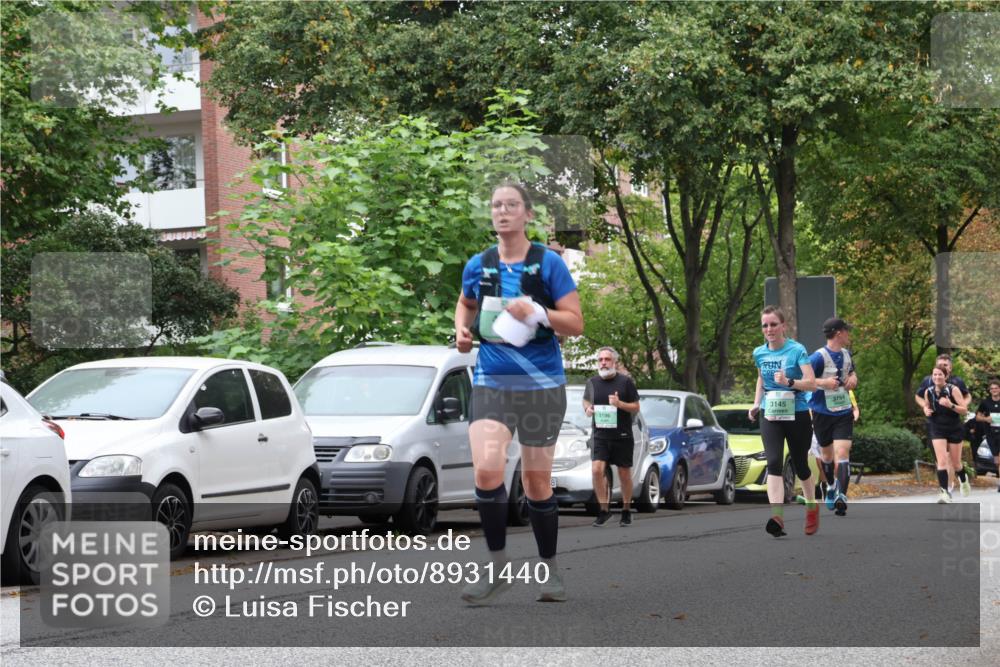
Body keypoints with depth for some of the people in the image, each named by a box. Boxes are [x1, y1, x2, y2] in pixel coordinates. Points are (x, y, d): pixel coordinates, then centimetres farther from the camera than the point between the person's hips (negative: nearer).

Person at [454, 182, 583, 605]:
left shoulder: (548, 263, -4)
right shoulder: (478, 265, 5)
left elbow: (575, 323, -6)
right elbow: (466, 303, 27)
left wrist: (536, 313, -22)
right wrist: (462, 329, 7)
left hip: (541, 383, -2)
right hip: (491, 382, 2)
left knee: (537, 482, 5)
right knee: (486, 469, -19)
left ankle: (550, 571, 22)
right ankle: (497, 568, -7)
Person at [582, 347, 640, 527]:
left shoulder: (625, 381, -3)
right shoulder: (592, 382, 7)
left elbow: (636, 407, 0)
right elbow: (586, 400, 24)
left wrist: (620, 404, -18)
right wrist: (587, 409, 1)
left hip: (622, 436, -2)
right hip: (600, 436, 2)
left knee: (624, 474, 5)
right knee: (597, 470, -15)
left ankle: (626, 511, 22)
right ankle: (604, 509, -4)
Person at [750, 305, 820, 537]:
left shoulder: (797, 350, -10)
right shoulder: (759, 353, 5)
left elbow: (812, 383, -17)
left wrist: (788, 382, -32)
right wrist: (756, 403, 13)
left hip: (797, 414, -3)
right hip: (770, 415, 3)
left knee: (800, 466, 10)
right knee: (774, 463, -17)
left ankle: (812, 508, 37)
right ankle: (777, 516, -29)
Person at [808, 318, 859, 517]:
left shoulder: (846, 354, 8)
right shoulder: (819, 357, -14)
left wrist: (853, 378, 6)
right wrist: (823, 382, -27)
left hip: (844, 412, 3)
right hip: (822, 413, -3)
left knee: (842, 453, -15)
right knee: (826, 454, 14)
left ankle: (841, 496, -24)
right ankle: (831, 488, 40)